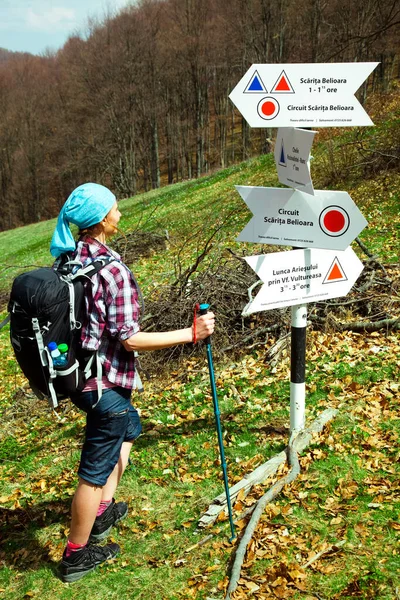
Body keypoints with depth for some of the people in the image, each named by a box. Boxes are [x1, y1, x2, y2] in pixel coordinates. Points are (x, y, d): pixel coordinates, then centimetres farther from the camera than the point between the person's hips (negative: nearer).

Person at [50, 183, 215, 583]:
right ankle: (76, 557, 24)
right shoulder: (113, 270, -24)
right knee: (95, 470, 7)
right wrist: (191, 333, -19)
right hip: (105, 384, -9)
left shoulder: (66, 259, 1)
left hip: (74, 374, 9)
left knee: (128, 425, 31)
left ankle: (103, 510, 39)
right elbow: (129, 339, -23)